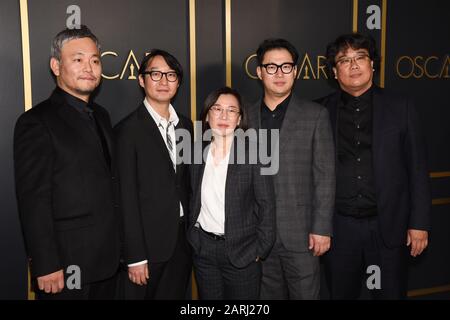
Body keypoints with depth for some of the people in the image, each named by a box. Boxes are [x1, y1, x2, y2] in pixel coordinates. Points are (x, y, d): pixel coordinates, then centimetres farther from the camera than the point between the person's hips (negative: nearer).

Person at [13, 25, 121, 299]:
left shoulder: (101, 115, 11)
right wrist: (46, 267, -17)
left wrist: (118, 248, 11)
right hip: (66, 266, -7)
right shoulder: (36, 122, -12)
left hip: (108, 259, 7)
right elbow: (34, 202, -15)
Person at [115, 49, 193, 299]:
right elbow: (127, 197, -13)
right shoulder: (129, 130, -12)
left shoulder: (184, 125, 8)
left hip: (182, 240, 6)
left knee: (175, 295, 16)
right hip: (148, 242, -5)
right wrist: (135, 257, -14)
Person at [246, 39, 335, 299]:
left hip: (301, 233, -2)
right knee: (268, 296, 14)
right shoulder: (247, 117, 7)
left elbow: (325, 177, -4)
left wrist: (322, 228, -9)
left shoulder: (316, 115, -1)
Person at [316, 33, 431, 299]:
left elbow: (417, 169, 1)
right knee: (340, 294, 14)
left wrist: (419, 223, -2)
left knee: (391, 293, 11)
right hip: (339, 227, 1)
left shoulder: (400, 107, 1)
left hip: (389, 226, 0)